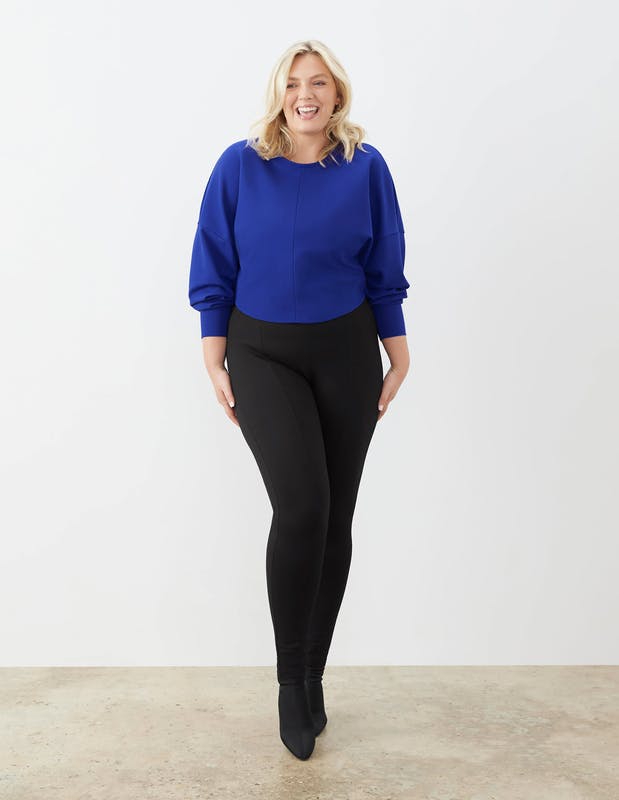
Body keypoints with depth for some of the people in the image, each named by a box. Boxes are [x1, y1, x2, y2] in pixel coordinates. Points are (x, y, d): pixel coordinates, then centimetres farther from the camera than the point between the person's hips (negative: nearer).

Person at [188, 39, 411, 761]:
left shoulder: (364, 166, 1)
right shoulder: (240, 167, -3)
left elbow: (385, 271, 7)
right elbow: (213, 271, 1)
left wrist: (399, 353, 7)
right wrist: (215, 363, -3)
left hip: (346, 354, 2)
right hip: (262, 354, -2)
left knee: (335, 518, 5)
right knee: (300, 505, -18)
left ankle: (313, 671, 23)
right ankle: (291, 680, 1)